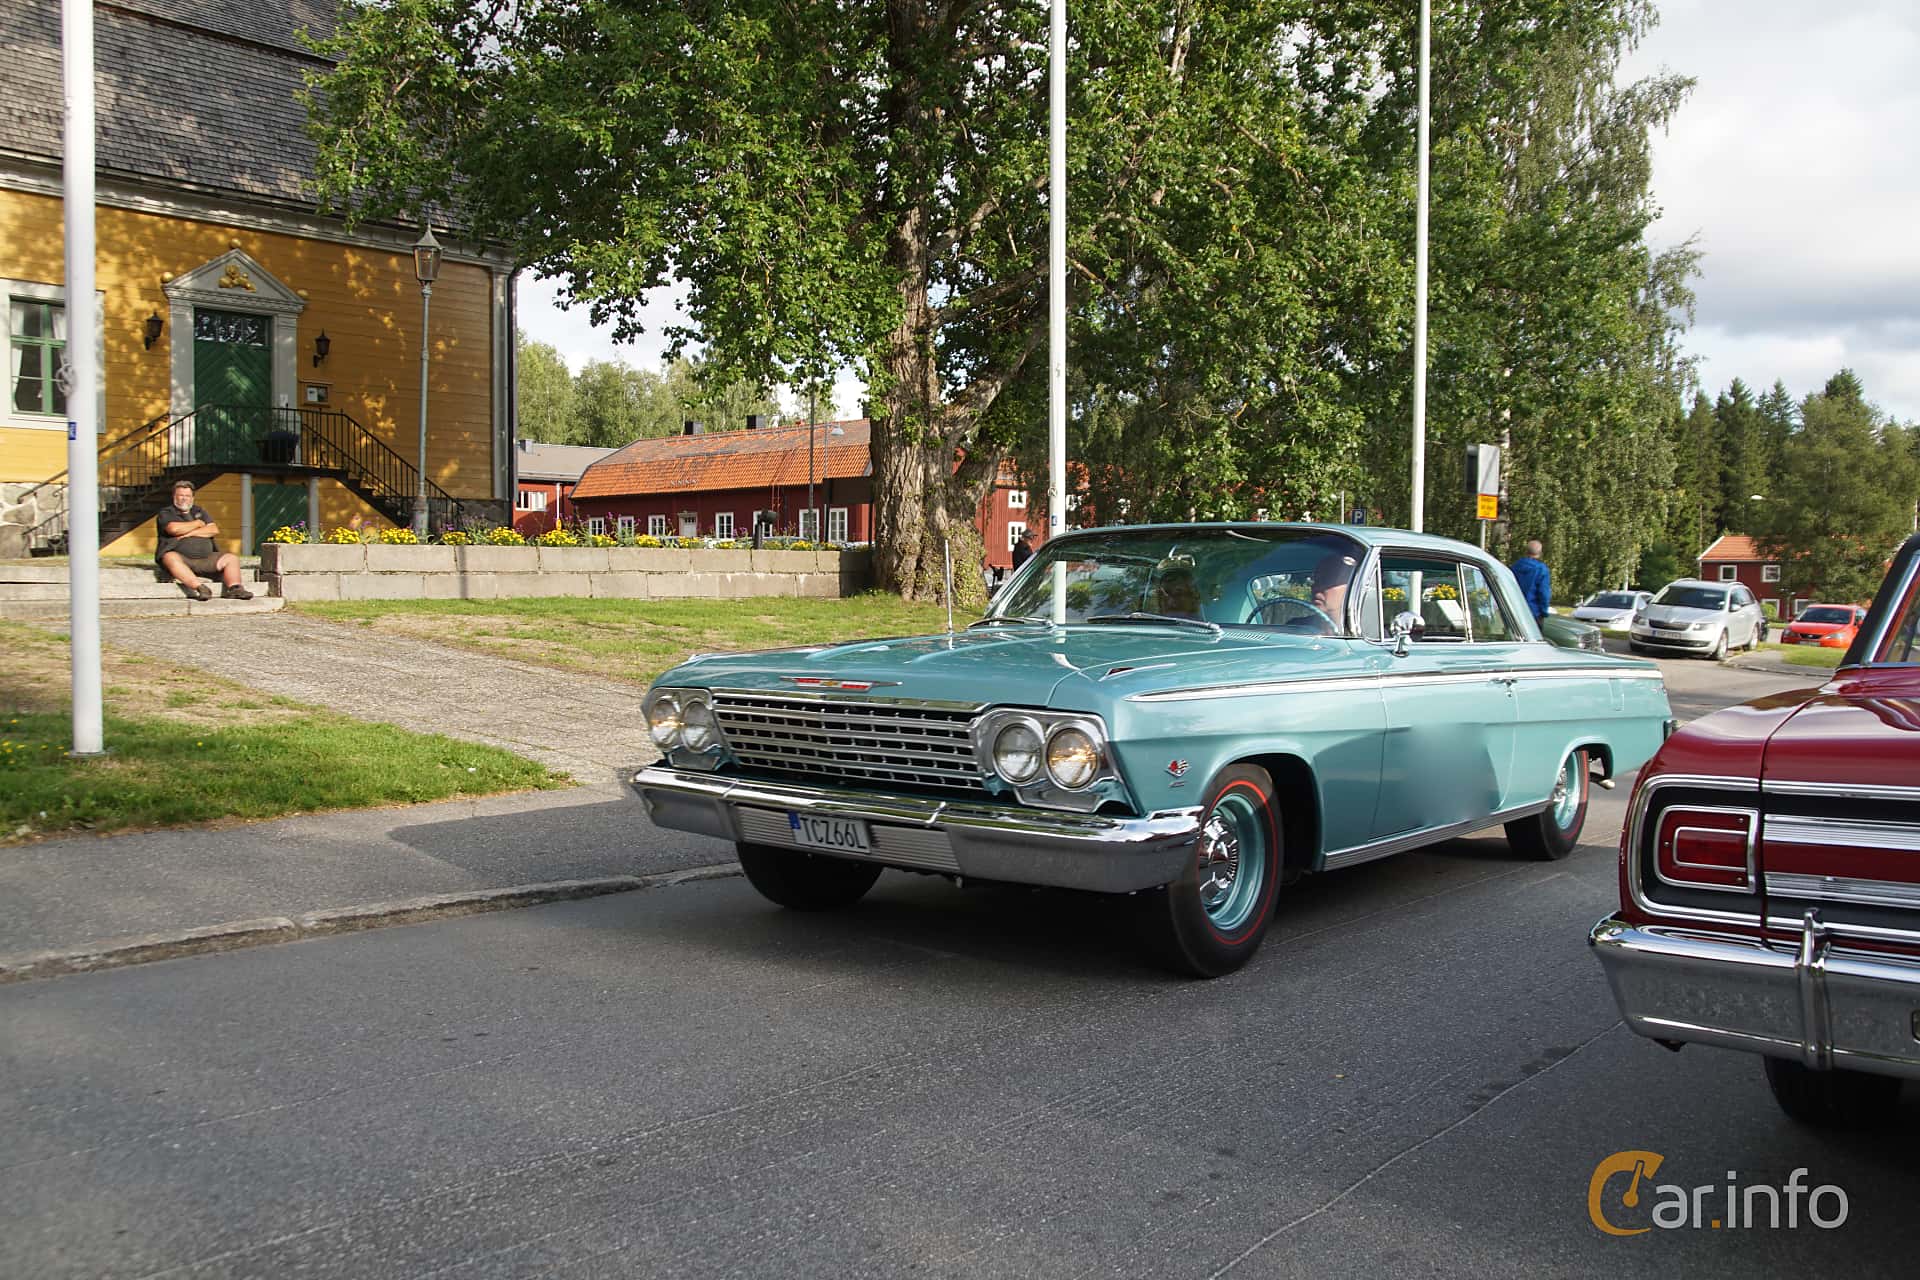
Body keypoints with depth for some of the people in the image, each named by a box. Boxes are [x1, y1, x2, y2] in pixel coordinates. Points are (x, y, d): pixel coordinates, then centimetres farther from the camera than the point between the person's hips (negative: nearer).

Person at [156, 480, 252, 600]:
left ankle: (234, 588, -35)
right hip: (181, 558, -5)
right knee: (171, 558, -38)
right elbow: (174, 529, -13)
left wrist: (189, 533, -6)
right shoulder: (166, 513, 10)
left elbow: (214, 530, 6)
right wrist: (197, 523, 3)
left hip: (205, 559, 5)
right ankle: (200, 588, -52)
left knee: (231, 558, -12)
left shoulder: (200, 511, 23)